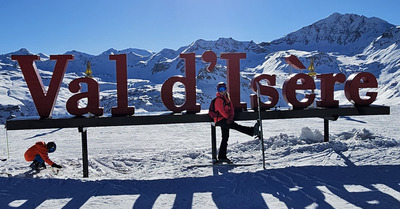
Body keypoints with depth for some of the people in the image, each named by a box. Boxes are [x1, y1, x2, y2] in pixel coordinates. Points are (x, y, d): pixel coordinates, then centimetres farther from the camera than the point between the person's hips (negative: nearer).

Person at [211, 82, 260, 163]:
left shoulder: (227, 98, 15)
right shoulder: (218, 99, -9)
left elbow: (231, 108, 8)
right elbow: (221, 110, -15)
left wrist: (231, 117, -8)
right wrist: (228, 117, -14)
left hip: (226, 120, 9)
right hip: (220, 120, -9)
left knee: (225, 138, 10)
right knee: (236, 126, -24)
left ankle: (222, 157, 15)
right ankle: (252, 131, -38)